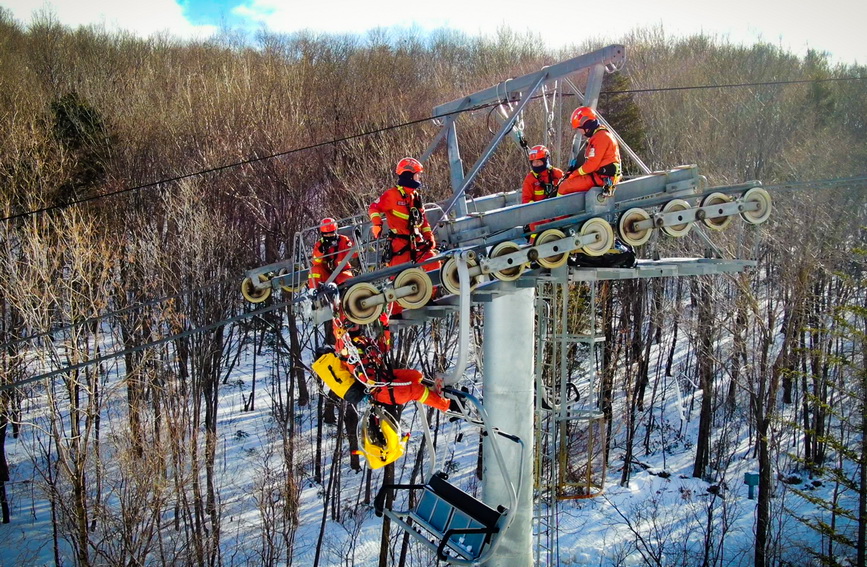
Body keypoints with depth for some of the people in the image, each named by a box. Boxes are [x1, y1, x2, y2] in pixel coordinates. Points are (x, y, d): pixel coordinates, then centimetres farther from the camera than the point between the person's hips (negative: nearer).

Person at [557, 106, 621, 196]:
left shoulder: (600, 137, -17)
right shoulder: (602, 134, 18)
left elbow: (592, 164, -21)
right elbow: (592, 161, 17)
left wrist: (573, 174, -9)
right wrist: (573, 173, 7)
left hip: (600, 178, -11)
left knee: (564, 186, -13)